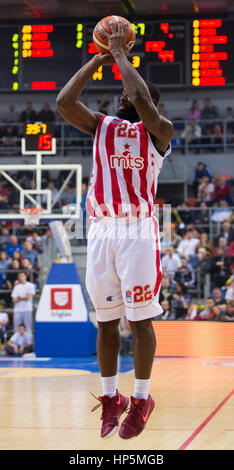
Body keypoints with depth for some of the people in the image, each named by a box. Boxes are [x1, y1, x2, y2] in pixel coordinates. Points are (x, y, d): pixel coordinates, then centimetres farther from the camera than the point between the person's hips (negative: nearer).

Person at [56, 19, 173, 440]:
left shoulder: (158, 131, 3)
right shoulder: (101, 125, 15)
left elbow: (142, 99, -18)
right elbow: (64, 102, -1)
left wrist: (121, 54, -5)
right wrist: (99, 59, 2)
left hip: (138, 231, -4)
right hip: (101, 230, 4)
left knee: (140, 318, -1)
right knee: (105, 320, 8)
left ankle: (141, 399, 10)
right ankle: (110, 397, 19)